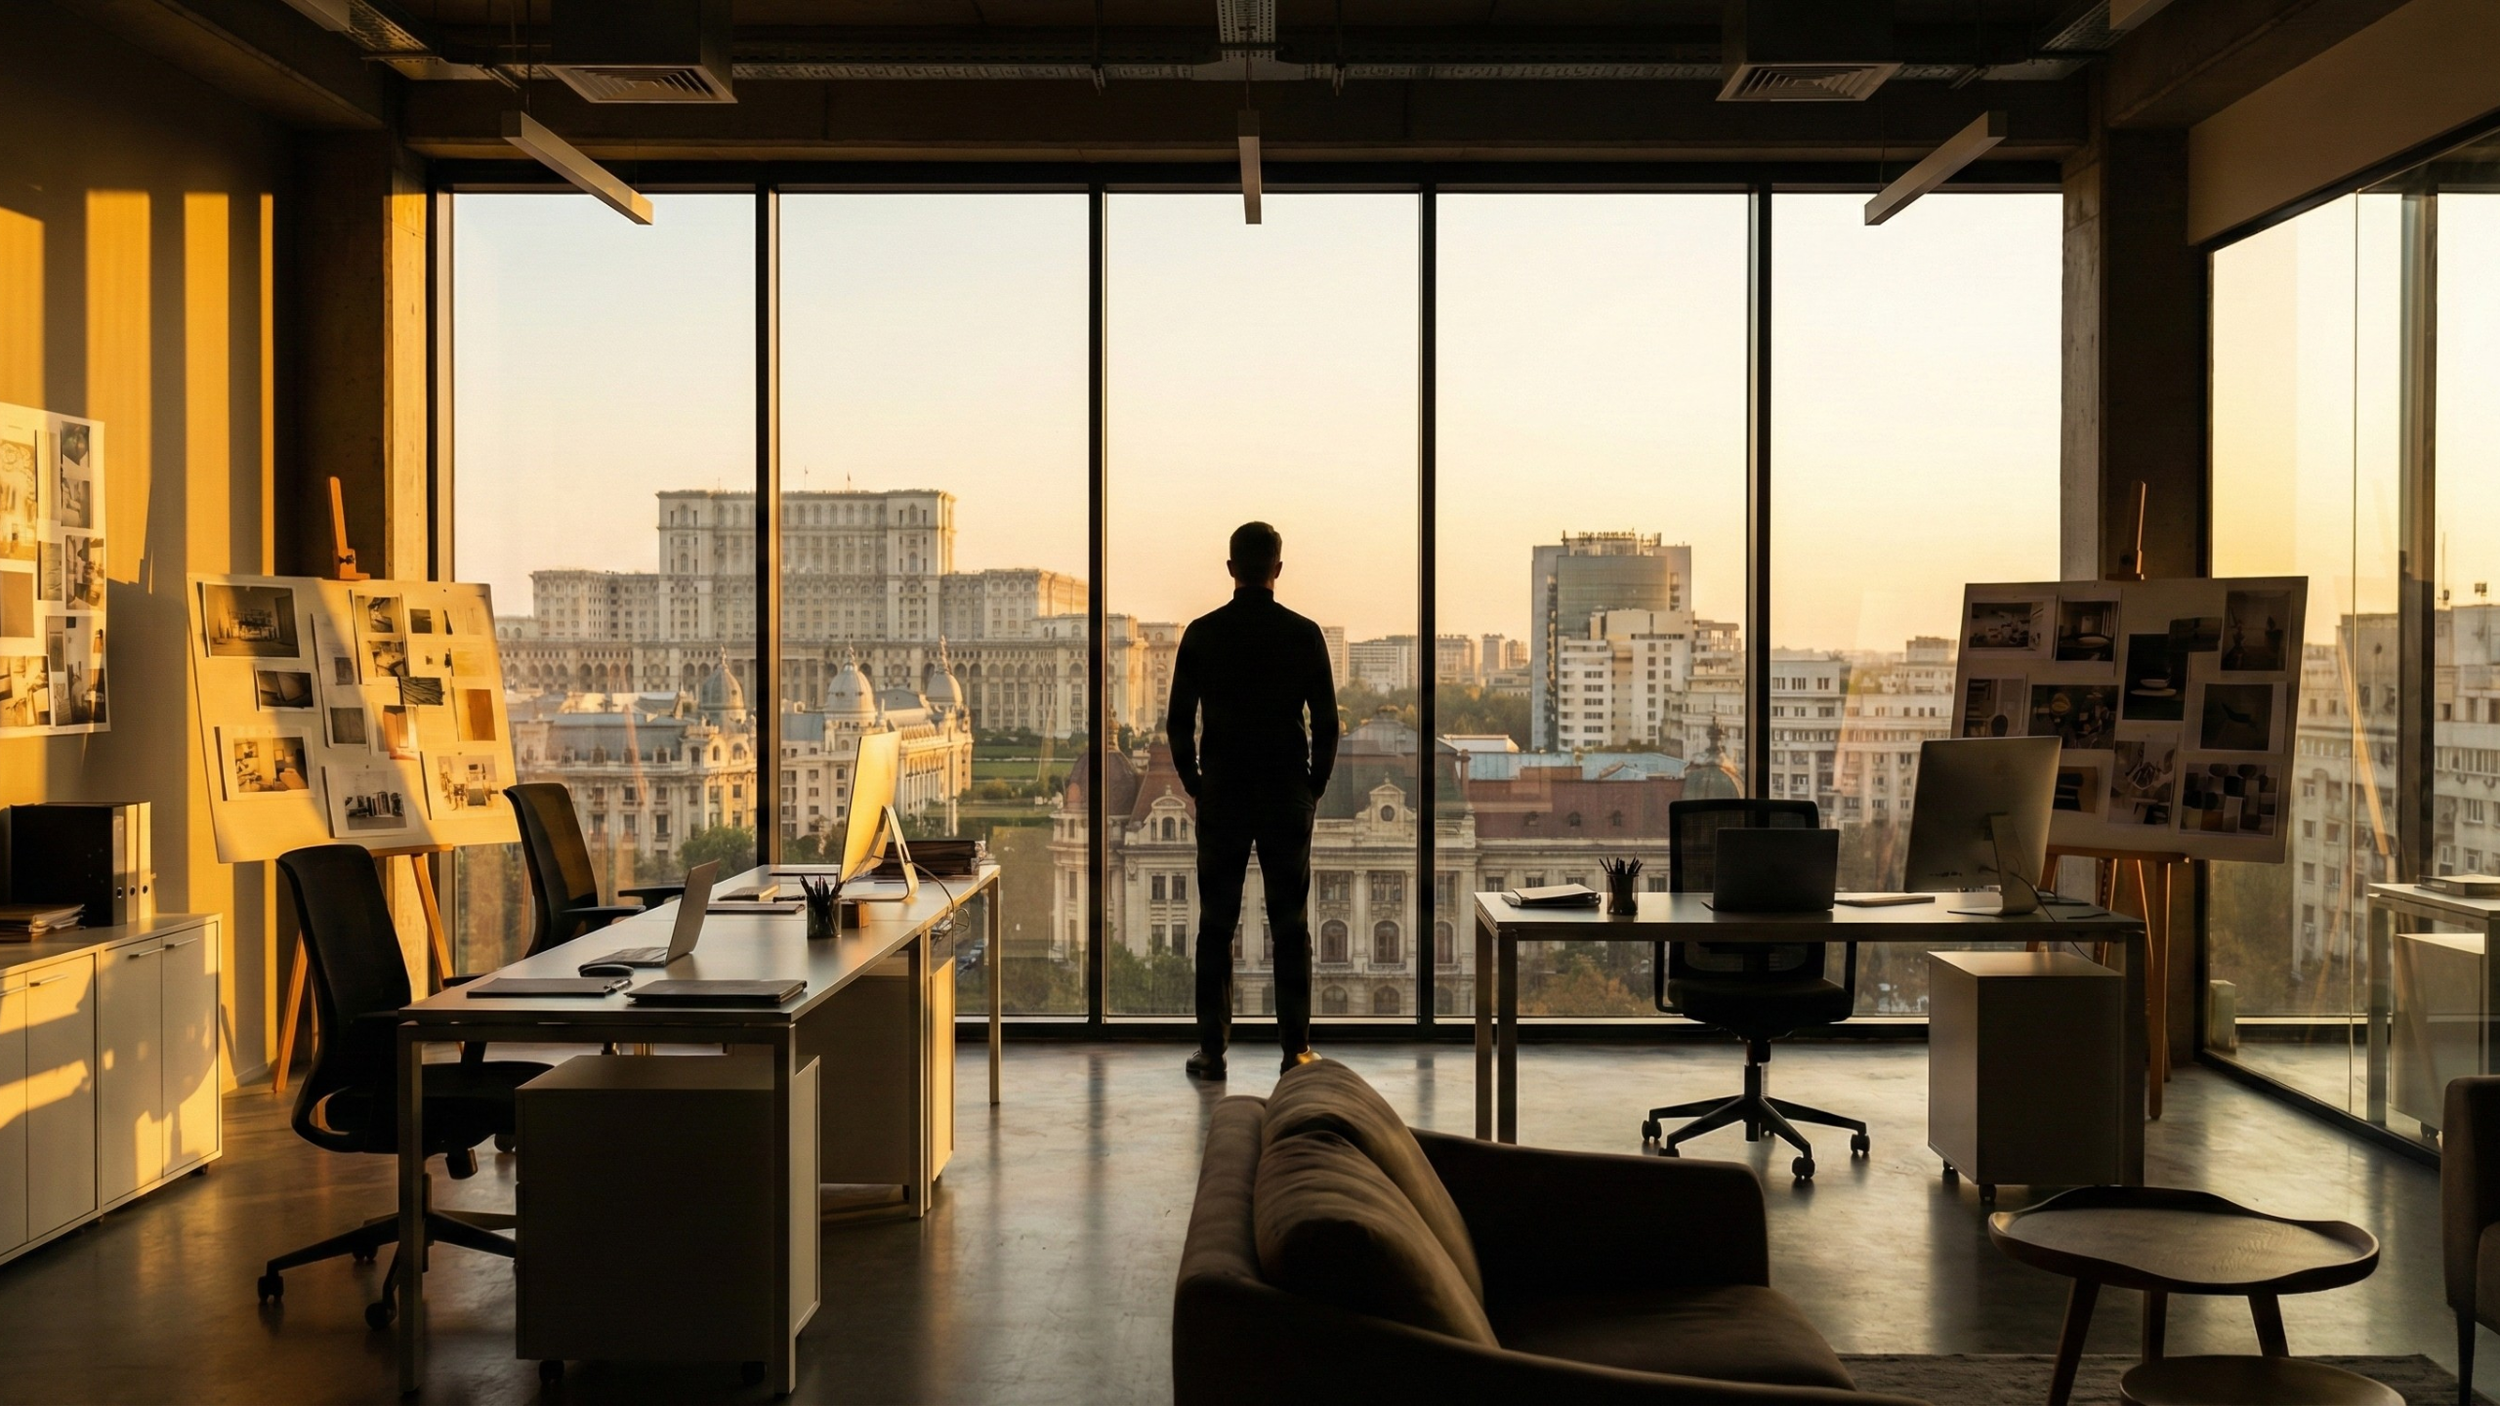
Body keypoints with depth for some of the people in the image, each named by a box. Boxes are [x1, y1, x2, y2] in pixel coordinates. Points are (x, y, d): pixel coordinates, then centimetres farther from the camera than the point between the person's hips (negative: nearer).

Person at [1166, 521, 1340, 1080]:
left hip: (1221, 793, 0)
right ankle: (1296, 1048, 6)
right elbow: (1326, 724, -2)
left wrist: (1194, 784, 11)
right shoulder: (1304, 634, -3)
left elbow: (1179, 722, 0)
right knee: (1290, 924, 5)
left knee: (1215, 923, 5)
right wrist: (1313, 786, 10)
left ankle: (1212, 1049, 6)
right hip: (1287, 794, 0)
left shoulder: (1202, 633, -1)